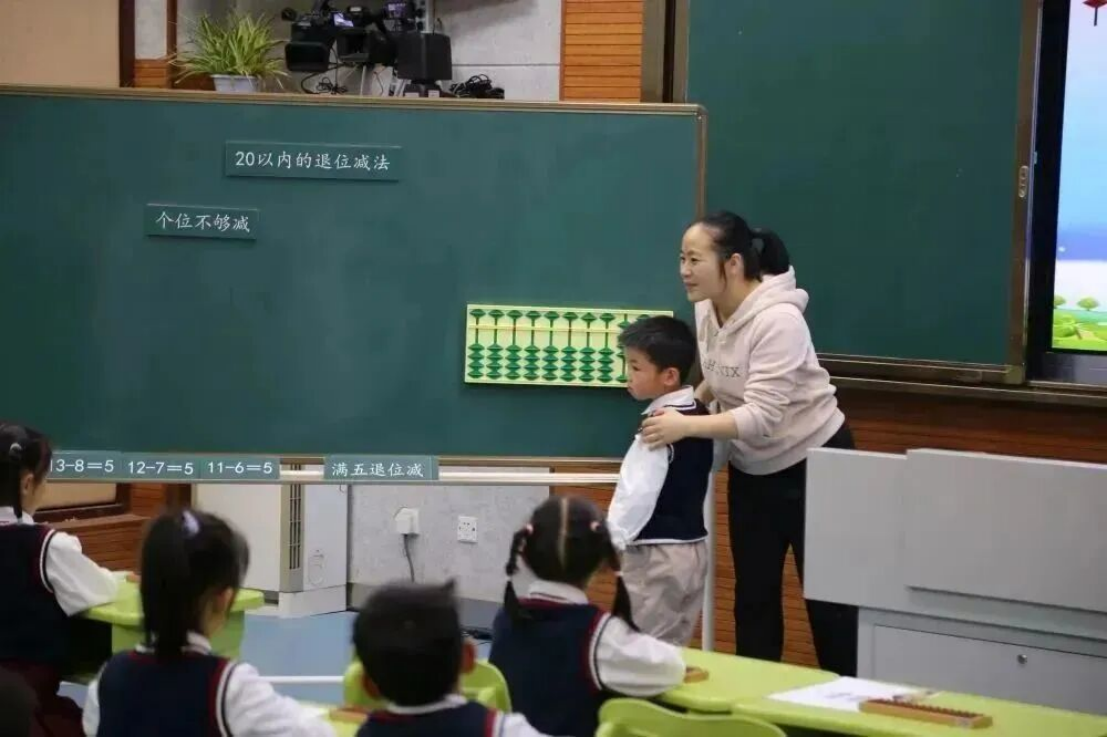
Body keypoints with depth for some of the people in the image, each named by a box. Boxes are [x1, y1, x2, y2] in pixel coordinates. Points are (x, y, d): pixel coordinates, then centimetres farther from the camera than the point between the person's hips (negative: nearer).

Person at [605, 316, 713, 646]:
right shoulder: (701, 414, 6)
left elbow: (640, 490, -24)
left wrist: (612, 540, -22)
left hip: (656, 553, -9)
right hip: (694, 547, 9)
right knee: (675, 649, 15)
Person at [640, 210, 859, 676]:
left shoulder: (778, 320, -29)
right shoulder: (707, 310, -5)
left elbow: (763, 416, -35)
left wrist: (686, 426, -39)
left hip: (814, 464, -7)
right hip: (751, 470, 7)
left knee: (828, 594, 3)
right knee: (752, 595, 11)